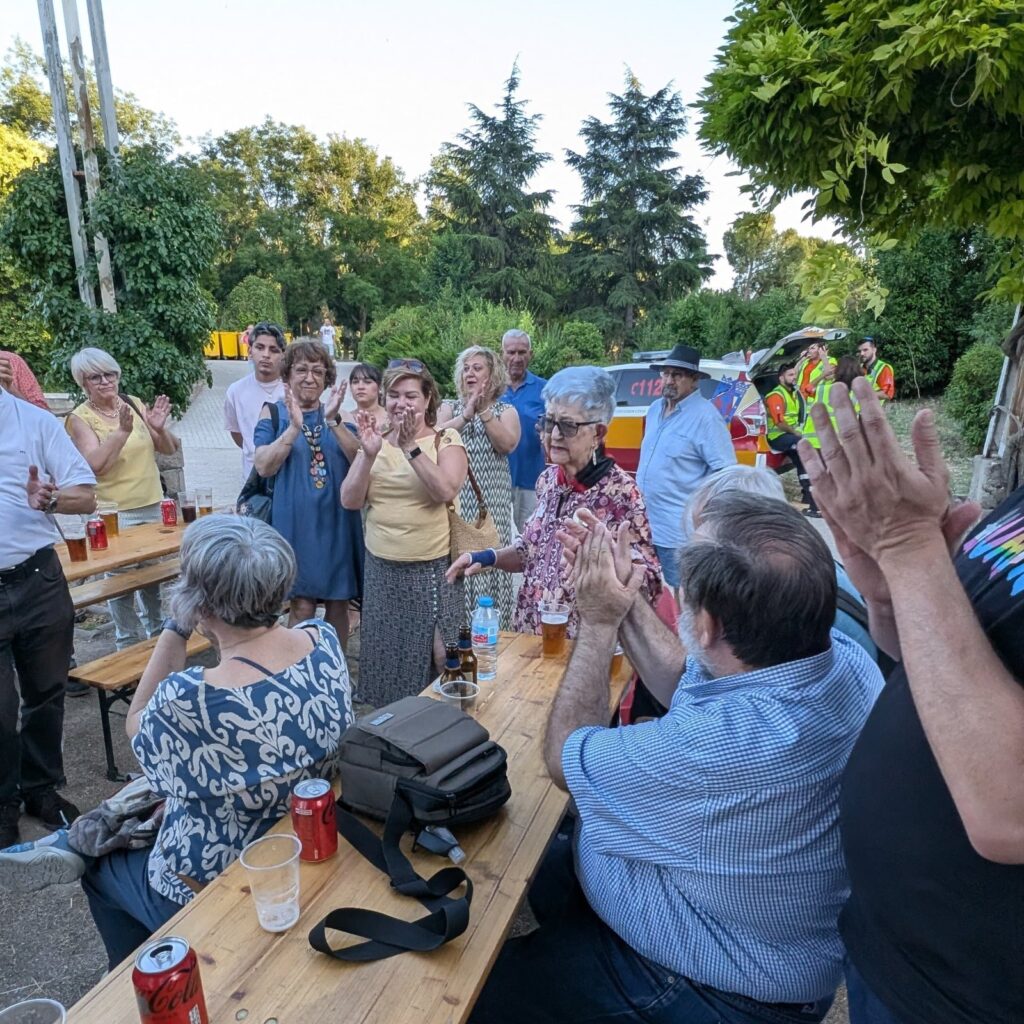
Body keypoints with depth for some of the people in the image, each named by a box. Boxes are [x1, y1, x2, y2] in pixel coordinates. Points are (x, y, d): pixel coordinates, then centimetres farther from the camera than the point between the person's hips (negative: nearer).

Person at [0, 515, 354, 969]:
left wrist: (176, 628, -14)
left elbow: (138, 726, -10)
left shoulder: (189, 700, -35)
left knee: (100, 864, 28)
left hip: (215, 895, -4)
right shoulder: (325, 640, -19)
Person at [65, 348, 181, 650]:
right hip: (113, 514, -4)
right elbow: (96, 464, -21)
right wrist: (122, 431, -30)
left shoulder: (134, 404, 4)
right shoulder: (80, 418, -8)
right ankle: (129, 642, 20)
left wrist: (160, 429, -14)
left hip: (153, 506, 4)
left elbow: (169, 449, 6)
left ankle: (156, 631, 36)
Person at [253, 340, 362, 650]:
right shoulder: (274, 412, 3)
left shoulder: (339, 414, 9)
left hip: (338, 522, 3)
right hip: (297, 523, -2)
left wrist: (333, 420, -19)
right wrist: (294, 427, -20)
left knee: (338, 602, 9)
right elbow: (263, 467, -9)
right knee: (302, 605, -3)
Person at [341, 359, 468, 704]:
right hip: (381, 568, 4)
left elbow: (445, 492, -20)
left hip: (432, 569, -3)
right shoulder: (375, 440, 6)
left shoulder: (446, 439, -3)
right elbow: (349, 501, -2)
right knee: (386, 653, 14)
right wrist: (369, 455, -16)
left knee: (433, 655, 3)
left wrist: (411, 447, -27)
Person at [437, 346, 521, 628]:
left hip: (491, 501, -1)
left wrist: (484, 411, -13)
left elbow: (507, 444, -9)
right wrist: (467, 414, -14)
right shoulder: (449, 407, 14)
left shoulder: (506, 410, 10)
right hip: (454, 498, 1)